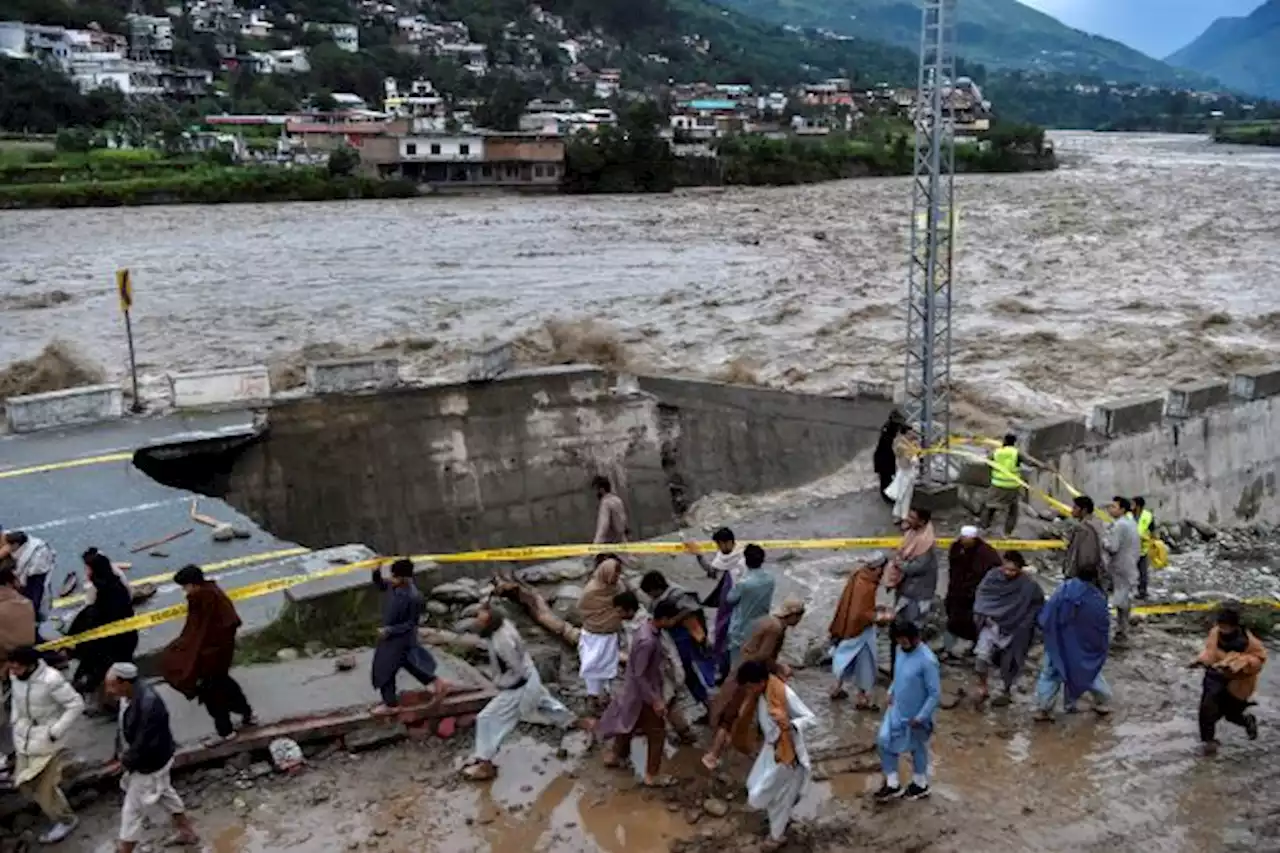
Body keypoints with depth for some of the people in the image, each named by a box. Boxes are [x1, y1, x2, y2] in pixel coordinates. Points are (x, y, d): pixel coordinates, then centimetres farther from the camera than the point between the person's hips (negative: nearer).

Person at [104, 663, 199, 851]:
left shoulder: (148, 705, -37)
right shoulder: (128, 695, -9)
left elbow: (144, 744, -30)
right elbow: (123, 727, 6)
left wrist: (125, 762, -15)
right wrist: (120, 755, 2)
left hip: (150, 763, -10)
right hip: (145, 760, 10)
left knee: (132, 811, 3)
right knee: (165, 794, 27)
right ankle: (187, 832, 46)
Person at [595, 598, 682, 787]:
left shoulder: (647, 627, -5)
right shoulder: (648, 641, -35)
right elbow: (639, 675, -29)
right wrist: (655, 700, -24)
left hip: (635, 690, 9)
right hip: (643, 694, -9)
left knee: (629, 723, 27)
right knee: (657, 733, 7)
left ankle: (614, 756, 46)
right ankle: (652, 776, 21)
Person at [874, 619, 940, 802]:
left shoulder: (927, 661, -30)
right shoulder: (900, 650, -6)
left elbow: (935, 694, -24)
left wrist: (921, 717, -21)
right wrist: (892, 692, 3)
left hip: (916, 715, -7)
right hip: (896, 709, 7)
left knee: (917, 749, 14)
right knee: (884, 741, 6)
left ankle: (920, 785, 38)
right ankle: (892, 784, 22)